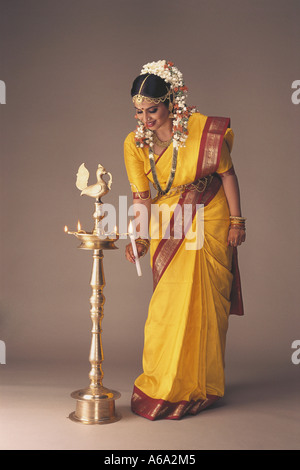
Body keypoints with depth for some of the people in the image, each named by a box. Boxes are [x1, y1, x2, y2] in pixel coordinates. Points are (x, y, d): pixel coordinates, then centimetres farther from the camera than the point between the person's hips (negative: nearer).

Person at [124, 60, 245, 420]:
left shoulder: (204, 130, -16)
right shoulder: (135, 143, -7)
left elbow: (227, 175, -5)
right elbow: (141, 196, -4)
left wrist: (236, 221, -3)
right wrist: (141, 238, -14)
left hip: (209, 222, -2)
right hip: (167, 226, 2)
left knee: (203, 301, 2)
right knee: (169, 302, 1)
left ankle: (199, 385, 18)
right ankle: (164, 385, 16)